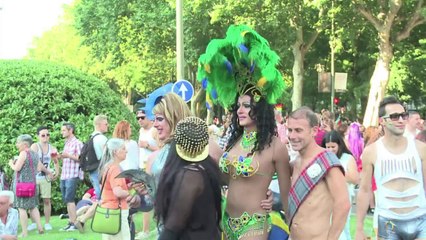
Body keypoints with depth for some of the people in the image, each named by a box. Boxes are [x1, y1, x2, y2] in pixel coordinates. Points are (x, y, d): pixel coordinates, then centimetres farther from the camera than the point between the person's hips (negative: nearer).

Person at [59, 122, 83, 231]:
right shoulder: (66, 144, 19)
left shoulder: (77, 143, -7)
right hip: (64, 176, 8)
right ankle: (70, 223, 11)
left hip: (73, 175, -8)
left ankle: (74, 224, -10)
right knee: (66, 200, 7)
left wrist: (68, 155, -19)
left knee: (69, 199, -12)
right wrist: (60, 156, 10)